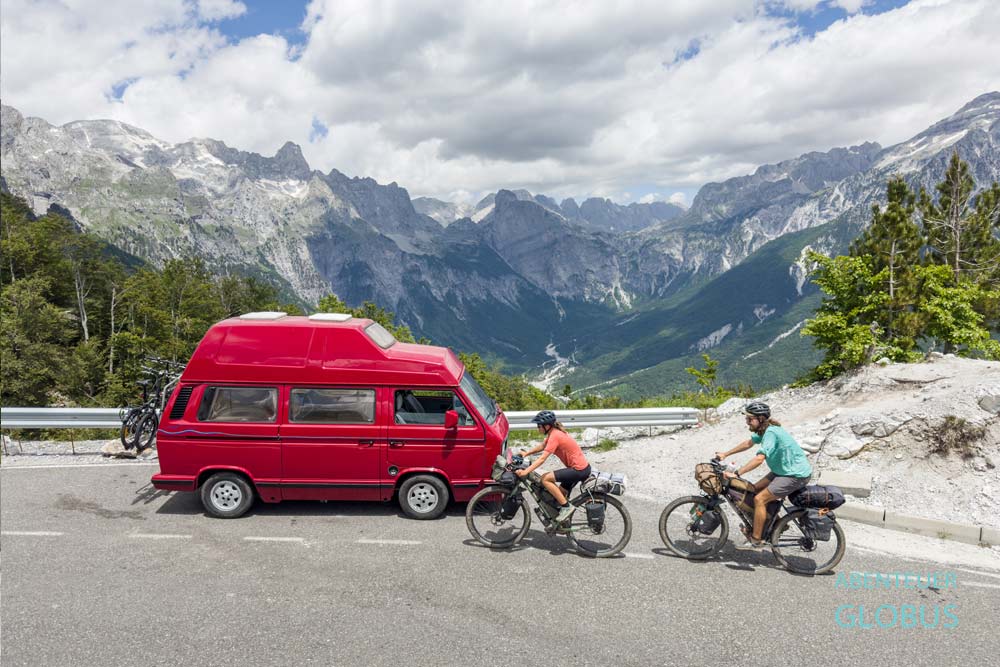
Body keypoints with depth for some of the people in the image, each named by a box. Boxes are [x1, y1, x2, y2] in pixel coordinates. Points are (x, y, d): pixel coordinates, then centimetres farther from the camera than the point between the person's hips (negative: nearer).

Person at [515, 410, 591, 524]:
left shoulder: (554, 436, -20)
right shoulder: (554, 432, 8)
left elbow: (542, 458, -25)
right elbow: (542, 446, 18)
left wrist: (525, 471, -27)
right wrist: (526, 453, 9)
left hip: (579, 469, -10)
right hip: (583, 467, 10)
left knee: (545, 479, -14)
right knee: (560, 494, 18)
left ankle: (566, 507, -7)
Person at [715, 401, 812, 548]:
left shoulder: (771, 432, -25)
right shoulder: (764, 429, 5)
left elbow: (759, 458, -34)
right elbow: (749, 443, 21)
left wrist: (736, 474, -34)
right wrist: (725, 454, 22)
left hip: (796, 474, -10)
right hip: (784, 470, 10)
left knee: (759, 499, -13)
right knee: (755, 489, 10)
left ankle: (756, 539, -1)